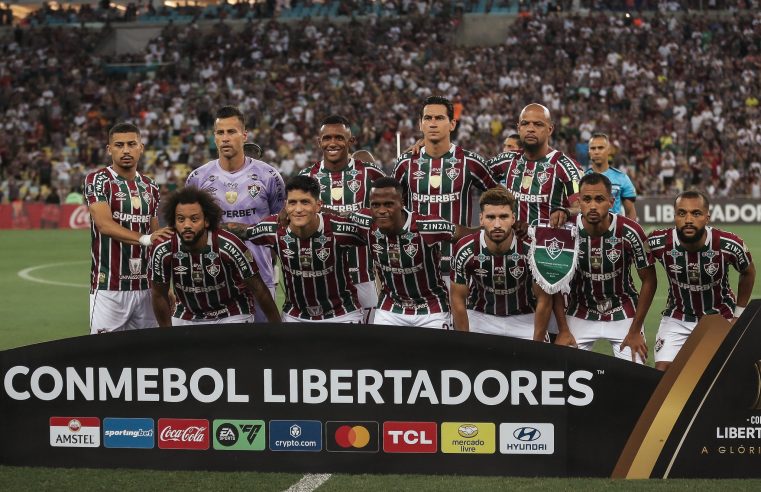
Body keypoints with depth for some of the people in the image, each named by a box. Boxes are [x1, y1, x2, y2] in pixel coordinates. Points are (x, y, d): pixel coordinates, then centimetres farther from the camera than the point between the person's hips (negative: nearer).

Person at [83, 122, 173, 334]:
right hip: (109, 287, -5)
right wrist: (144, 238, -31)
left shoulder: (150, 187, 15)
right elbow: (105, 225, -18)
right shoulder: (97, 180, -3)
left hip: (145, 286, 5)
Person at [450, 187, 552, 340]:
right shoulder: (465, 250, -21)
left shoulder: (531, 249, -24)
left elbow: (544, 300, -13)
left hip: (524, 319, 0)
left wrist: (537, 345, -11)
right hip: (479, 316, 0)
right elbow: (458, 299, -8)